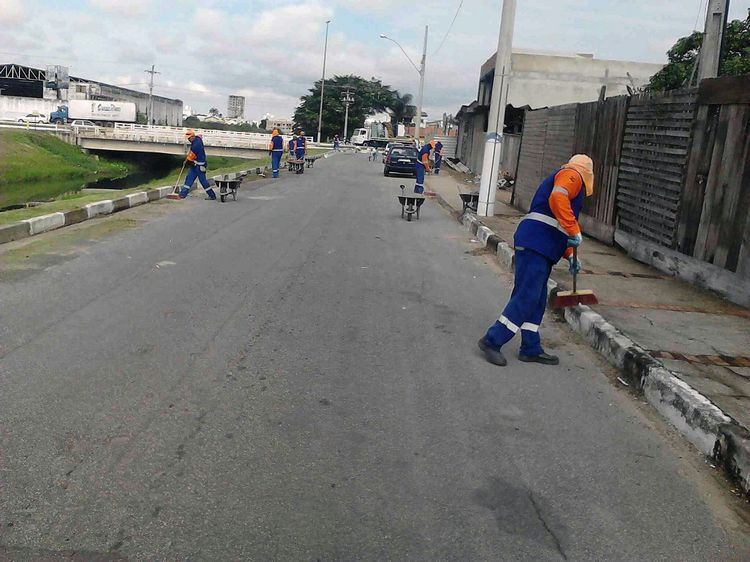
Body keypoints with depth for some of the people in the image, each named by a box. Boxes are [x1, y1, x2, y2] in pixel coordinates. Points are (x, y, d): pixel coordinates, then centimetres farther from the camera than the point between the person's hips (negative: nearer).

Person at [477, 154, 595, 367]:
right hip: (535, 243, -10)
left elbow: (558, 229, 34)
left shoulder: (566, 178, 31)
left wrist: (570, 255, 30)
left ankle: (531, 349, 16)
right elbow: (557, 198, -23)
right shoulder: (572, 175, 0)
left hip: (540, 248, 10)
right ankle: (492, 341, -8)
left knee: (537, 300, 11)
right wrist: (575, 231, -20)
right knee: (526, 297, -11)